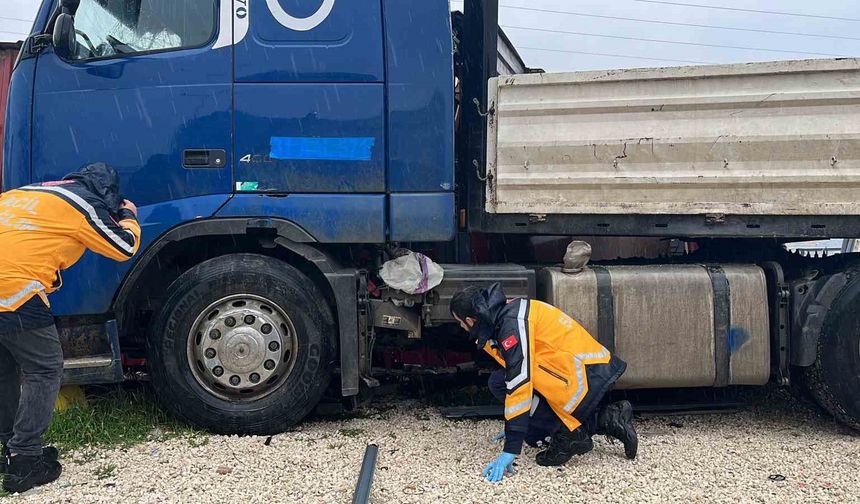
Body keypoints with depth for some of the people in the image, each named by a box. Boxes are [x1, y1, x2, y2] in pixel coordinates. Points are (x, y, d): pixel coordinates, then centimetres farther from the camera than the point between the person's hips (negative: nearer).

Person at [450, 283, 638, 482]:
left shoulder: (513, 323, -18)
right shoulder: (506, 315, 15)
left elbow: (520, 382, -23)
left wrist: (510, 450, -21)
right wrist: (514, 427, 37)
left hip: (588, 376, -10)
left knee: (499, 382, -15)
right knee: (533, 435, 10)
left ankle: (570, 434, -9)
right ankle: (610, 420, 11)